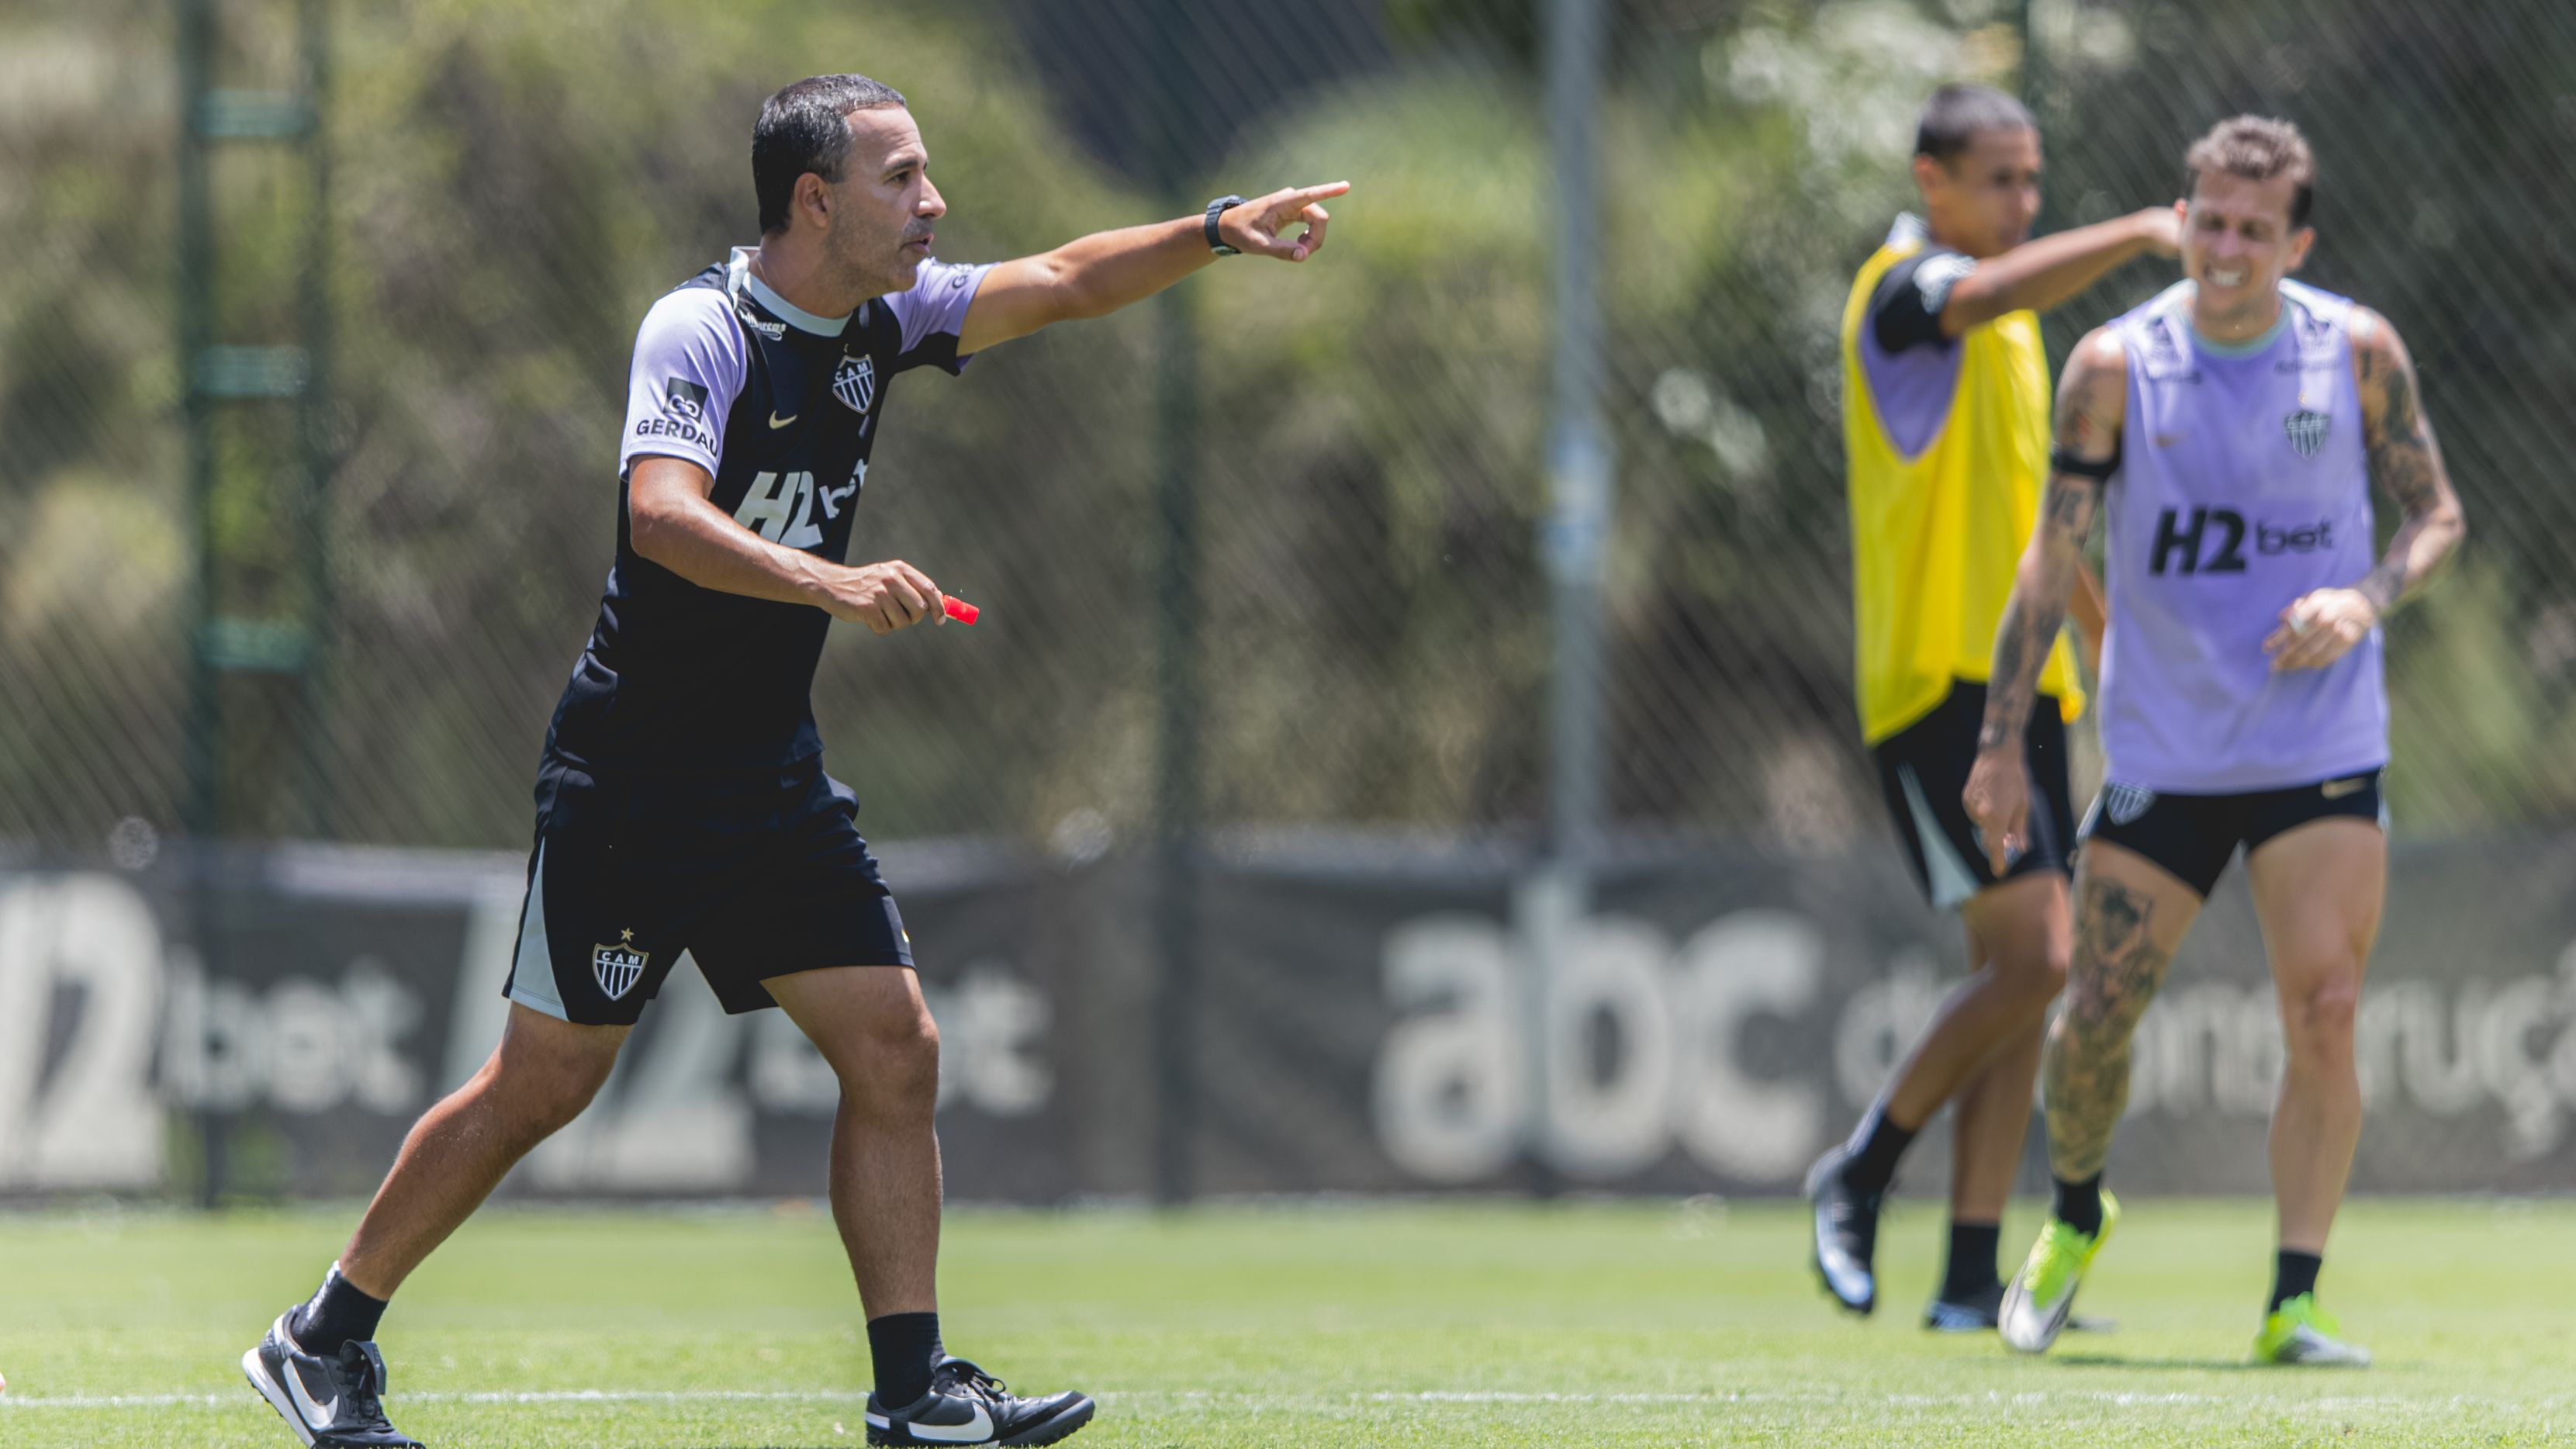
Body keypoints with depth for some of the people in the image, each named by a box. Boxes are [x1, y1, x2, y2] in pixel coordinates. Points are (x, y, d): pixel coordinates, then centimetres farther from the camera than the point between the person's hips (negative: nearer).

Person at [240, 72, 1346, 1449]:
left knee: (893, 1047, -2)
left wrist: (1218, 228, -5)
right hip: (630, 767, -7)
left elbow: (1063, 281, 10)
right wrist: (828, 582, -46)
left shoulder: (881, 317, 5)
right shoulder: (700, 328, -18)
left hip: (773, 778, 7)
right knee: (544, 1081, -2)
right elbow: (661, 515, -33)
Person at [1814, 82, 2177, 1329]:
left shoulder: (2013, 324, 19)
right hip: (1933, 678, -9)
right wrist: (2139, 233, -45)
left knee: (2017, 974, 4)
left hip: (2021, 680, 9)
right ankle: (1863, 1173, 3)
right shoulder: (1903, 289, -9)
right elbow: (1983, 295, -34)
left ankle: (1972, 1275, 6)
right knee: (2033, 954, -15)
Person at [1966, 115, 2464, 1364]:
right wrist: (2001, 741, -4)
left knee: (2324, 1015, -13)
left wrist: (2370, 599, -15)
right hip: (2159, 751, 0)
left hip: (2322, 748, 0)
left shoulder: (2359, 351, -3)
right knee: (2095, 1017, 2)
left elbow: (2436, 513, 7)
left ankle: (2293, 1306, -7)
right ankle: (2075, 1219, 33)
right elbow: (2054, 553, -1)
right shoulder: (2116, 366, -5)